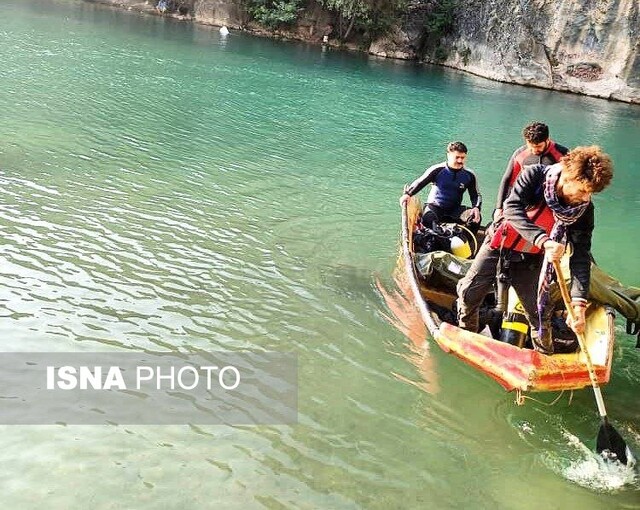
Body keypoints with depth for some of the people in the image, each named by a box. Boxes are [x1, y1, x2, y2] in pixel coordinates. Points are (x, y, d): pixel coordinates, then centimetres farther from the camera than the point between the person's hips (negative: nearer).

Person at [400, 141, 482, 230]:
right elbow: (419, 183, -6)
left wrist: (476, 208, -18)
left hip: (454, 210, 3)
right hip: (435, 207, -3)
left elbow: (476, 195, 5)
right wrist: (407, 194, -24)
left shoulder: (469, 175, 0)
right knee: (428, 219, -38)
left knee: (476, 218, -23)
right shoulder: (437, 170, -9)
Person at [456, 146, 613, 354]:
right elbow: (512, 208, -37)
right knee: (469, 292, -4)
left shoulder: (584, 209, -18)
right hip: (500, 245, -1)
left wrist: (578, 303, -28)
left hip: (530, 259, 2)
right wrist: (543, 240, -51)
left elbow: (580, 257, -19)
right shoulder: (534, 175, -25)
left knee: (540, 312, -2)